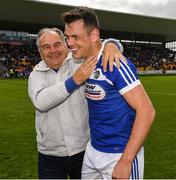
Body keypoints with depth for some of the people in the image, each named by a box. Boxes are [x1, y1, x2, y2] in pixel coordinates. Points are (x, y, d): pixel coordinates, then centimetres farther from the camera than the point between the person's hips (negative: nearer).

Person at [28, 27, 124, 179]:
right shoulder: (36, 75, 0)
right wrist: (75, 80, -25)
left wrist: (111, 45, -24)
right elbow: (41, 102, -18)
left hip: (85, 149, -1)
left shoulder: (80, 60, -4)